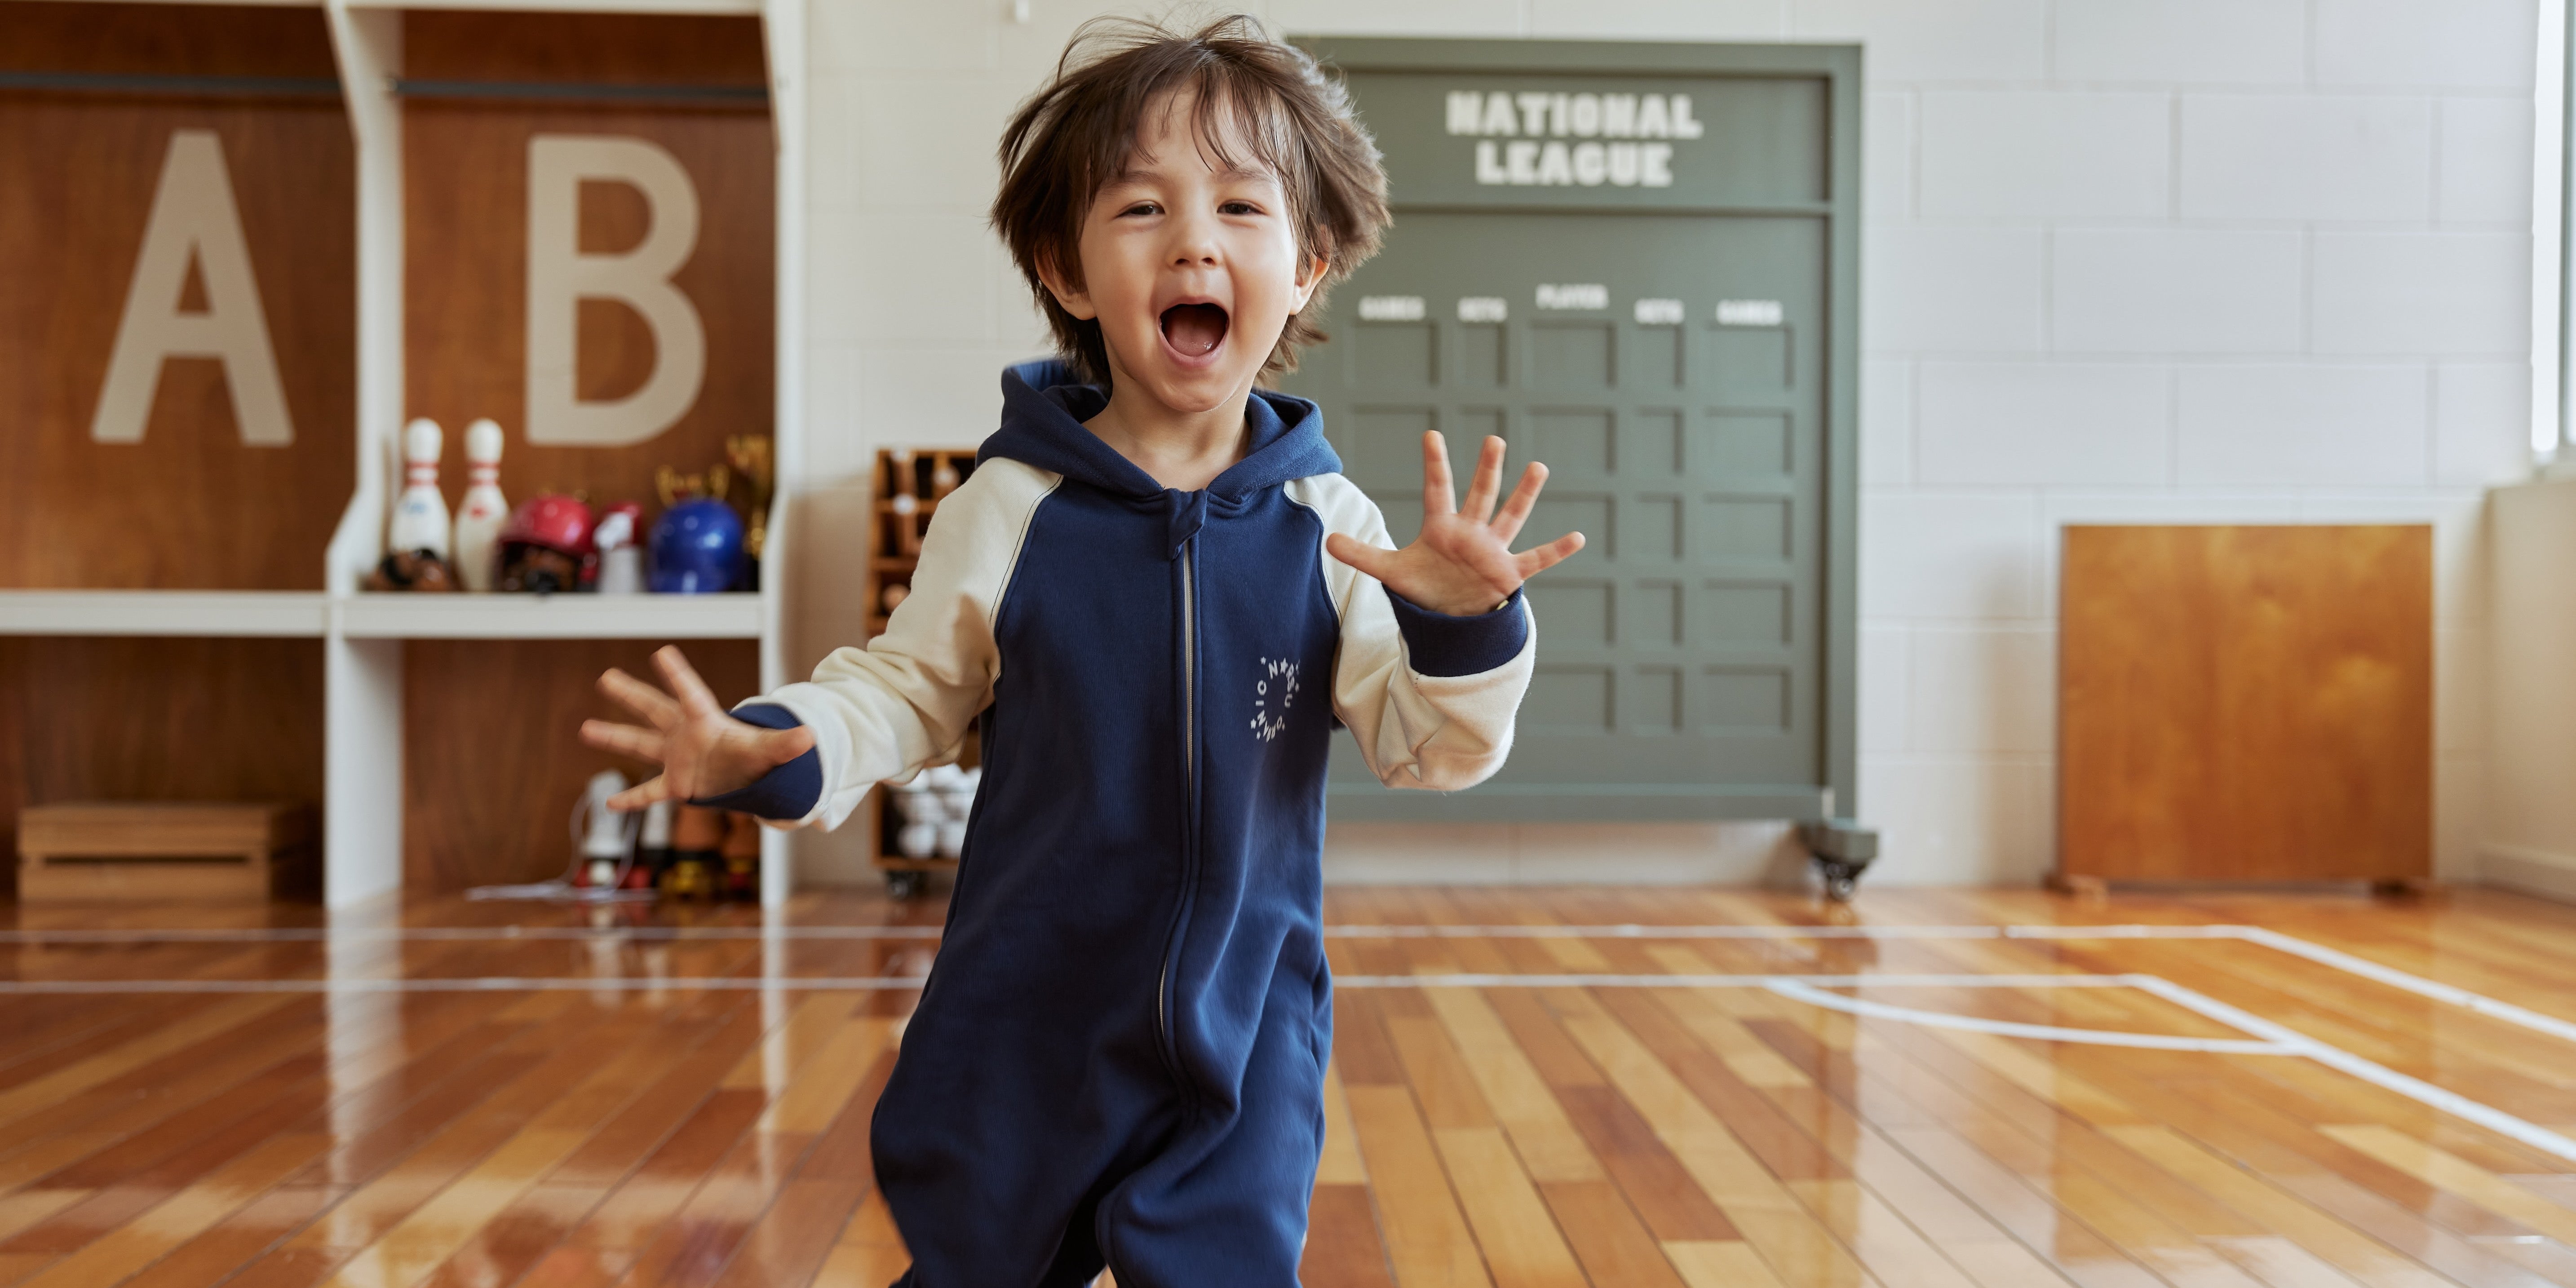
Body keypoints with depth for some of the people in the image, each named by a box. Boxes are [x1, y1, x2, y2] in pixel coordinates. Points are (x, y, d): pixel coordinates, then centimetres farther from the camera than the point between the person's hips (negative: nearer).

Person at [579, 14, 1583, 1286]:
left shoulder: (1326, 524, -8)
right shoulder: (1011, 510, -11)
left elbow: (1421, 746, -6)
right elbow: (906, 689, -1)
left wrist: (1460, 630, -24)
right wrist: (768, 751, -17)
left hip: (1243, 1037, 0)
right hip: (1023, 1031, 1)